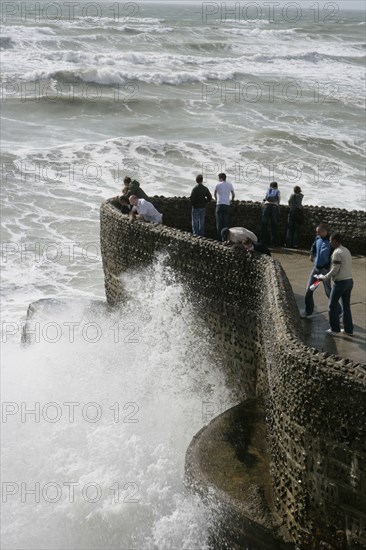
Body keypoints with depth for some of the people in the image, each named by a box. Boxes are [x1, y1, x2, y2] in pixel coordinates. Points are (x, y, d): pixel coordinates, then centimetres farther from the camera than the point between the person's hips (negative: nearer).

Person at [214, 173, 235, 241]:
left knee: (219, 223, 1)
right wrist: (231, 201, 31)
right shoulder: (230, 184, 7)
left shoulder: (218, 184, 0)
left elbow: (214, 194, 14)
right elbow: (233, 195, 13)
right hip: (227, 205, 2)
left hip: (219, 205, -2)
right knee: (226, 223, 6)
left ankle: (219, 238, -2)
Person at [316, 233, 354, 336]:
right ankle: (348, 330, 18)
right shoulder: (346, 251, 13)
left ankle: (335, 328, 10)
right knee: (346, 306, 14)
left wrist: (324, 278, -5)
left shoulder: (337, 253, -15)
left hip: (340, 282, -8)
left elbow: (335, 270, -18)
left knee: (333, 305, 6)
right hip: (349, 281, 8)